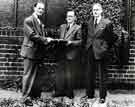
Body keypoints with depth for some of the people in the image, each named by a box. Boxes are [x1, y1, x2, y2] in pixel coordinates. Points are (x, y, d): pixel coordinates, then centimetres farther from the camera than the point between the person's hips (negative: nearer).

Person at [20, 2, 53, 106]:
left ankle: (35, 94, 23)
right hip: (30, 51, -8)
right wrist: (45, 40, -13)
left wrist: (47, 40, -2)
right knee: (28, 75, -3)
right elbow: (32, 35, -17)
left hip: (38, 52, 8)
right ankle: (26, 97, 5)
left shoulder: (41, 22, 18)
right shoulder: (28, 20, -8)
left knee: (35, 75, 13)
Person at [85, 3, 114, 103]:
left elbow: (110, 39, -2)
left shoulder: (107, 23, -7)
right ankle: (90, 94, 26)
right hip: (90, 52, 5)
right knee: (90, 75, 12)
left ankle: (102, 97, 16)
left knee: (102, 75, 4)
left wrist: (105, 49, -1)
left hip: (101, 52, -5)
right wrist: (87, 46, 8)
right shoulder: (89, 22, 10)